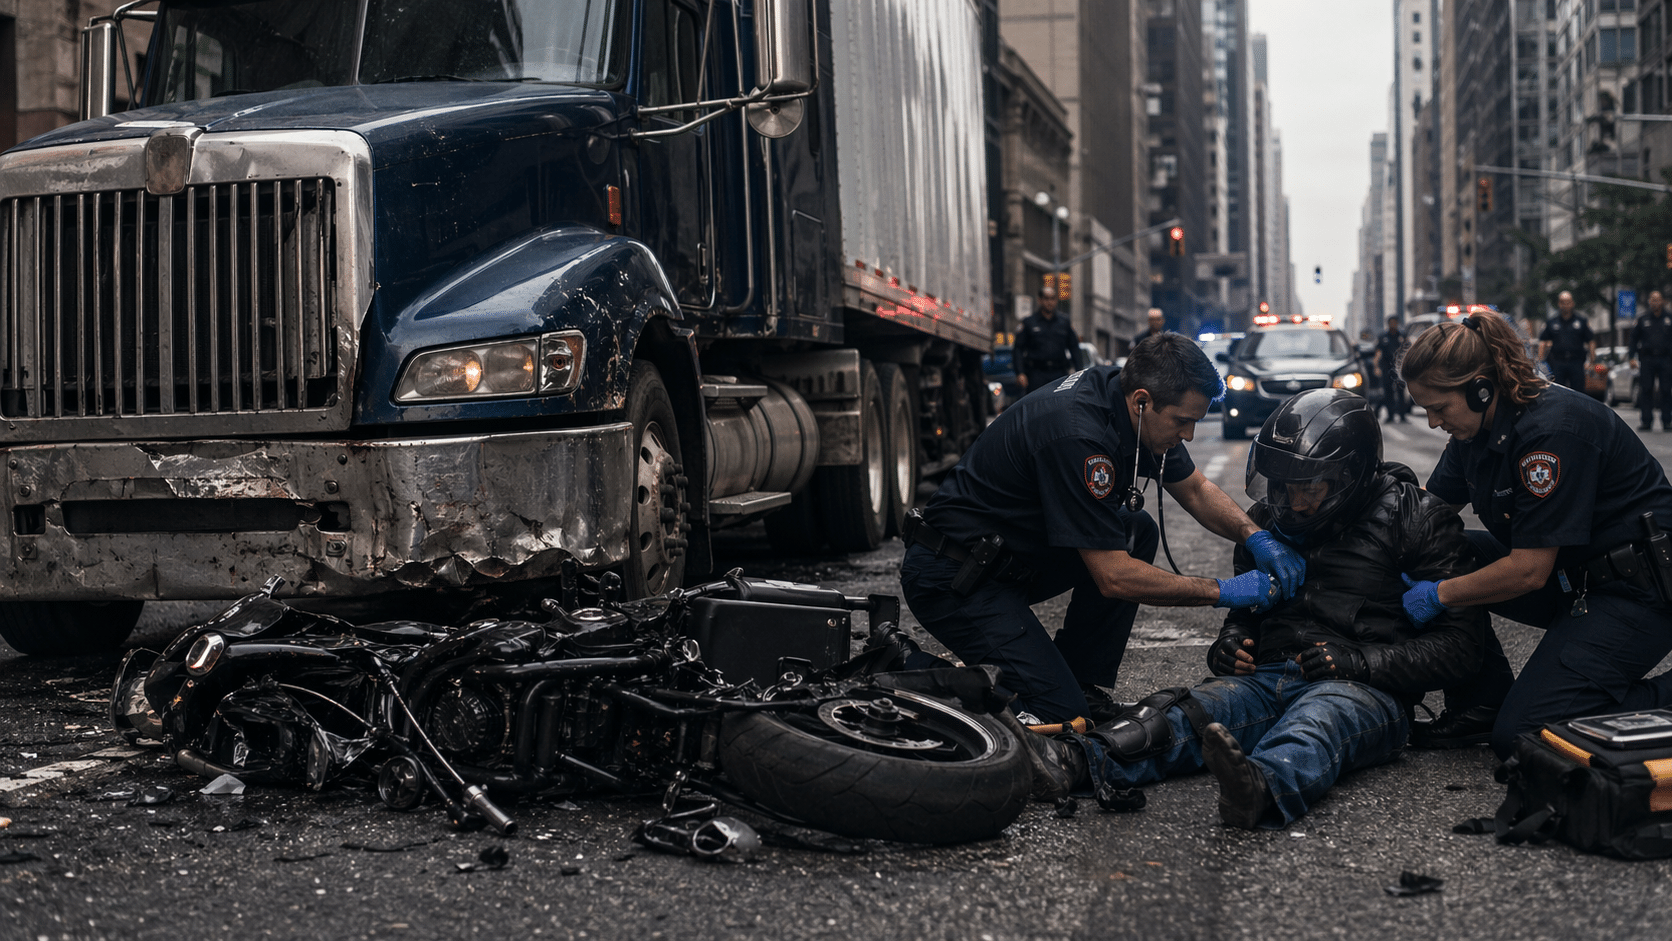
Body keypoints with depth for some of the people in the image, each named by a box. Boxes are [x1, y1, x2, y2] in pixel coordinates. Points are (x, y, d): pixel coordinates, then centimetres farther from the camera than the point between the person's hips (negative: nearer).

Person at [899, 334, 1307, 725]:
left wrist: (1256, 537, -2)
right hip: (952, 576, -10)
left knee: (1138, 531, 0)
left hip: (1015, 554, 10)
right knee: (1062, 716, -16)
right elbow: (1114, 577, -27)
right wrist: (1223, 591, -20)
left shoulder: (1138, 406, -3)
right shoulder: (1077, 436, -30)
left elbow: (1195, 490, 14)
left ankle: (1081, 683, 6)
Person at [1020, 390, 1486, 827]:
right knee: (1178, 716, -26)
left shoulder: (1417, 521, 0)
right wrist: (1230, 644, 6)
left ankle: (1263, 791, -73)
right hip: (1270, 678, 5)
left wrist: (1358, 662, -14)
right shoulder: (1270, 520, 17)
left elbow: (1459, 642, -4)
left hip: (1366, 690, -5)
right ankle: (1074, 762, -52)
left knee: (1316, 720, -41)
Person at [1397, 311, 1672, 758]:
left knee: (1520, 735, -18)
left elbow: (1529, 572, -25)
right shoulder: (1479, 424, 0)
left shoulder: (1551, 428, -27)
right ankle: (1481, 706, 4)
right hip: (1570, 578, 9)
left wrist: (1439, 595, -16)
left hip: (1634, 590, -9)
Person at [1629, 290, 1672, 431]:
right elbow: (1634, 339, 13)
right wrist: (1632, 357, 3)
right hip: (1647, 359, 1)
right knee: (1646, 390, -3)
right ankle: (1646, 421, 1)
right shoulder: (1642, 320, 12)